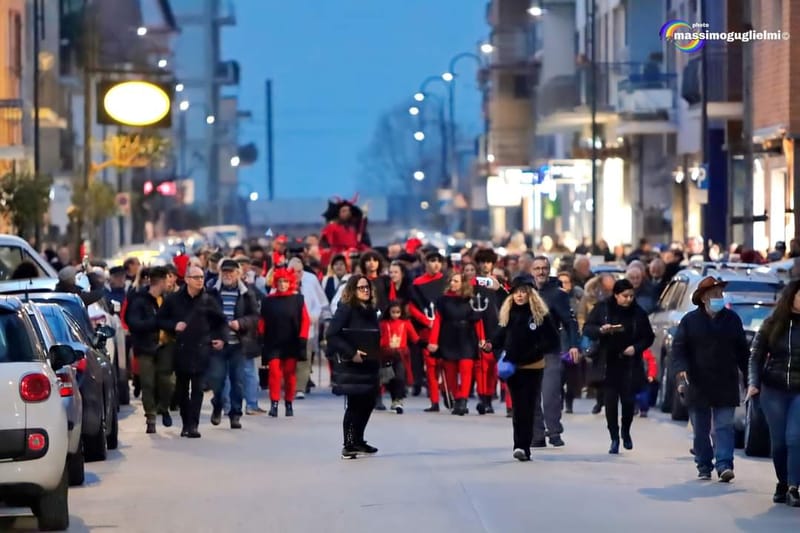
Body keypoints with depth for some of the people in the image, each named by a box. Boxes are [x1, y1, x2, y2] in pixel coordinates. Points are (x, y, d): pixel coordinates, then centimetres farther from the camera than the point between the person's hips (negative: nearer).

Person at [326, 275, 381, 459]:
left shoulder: (371, 310, 12)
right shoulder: (346, 309, -9)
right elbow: (332, 335, -17)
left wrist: (377, 357, 5)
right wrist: (351, 353, -23)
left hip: (369, 365, 7)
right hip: (351, 365, -7)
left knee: (368, 402, 11)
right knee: (354, 404, -5)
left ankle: (358, 441, 24)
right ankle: (348, 446, 1)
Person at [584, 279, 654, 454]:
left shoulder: (638, 313, 0)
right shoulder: (602, 309, -2)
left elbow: (648, 337, 7)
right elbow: (587, 329, 1)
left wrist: (636, 347, -11)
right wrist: (600, 330, -19)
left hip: (629, 364, 0)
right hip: (608, 363, 0)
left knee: (628, 400, -2)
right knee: (611, 401, -2)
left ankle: (625, 432, 24)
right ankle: (614, 438, 8)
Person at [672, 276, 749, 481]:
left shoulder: (732, 319, 6)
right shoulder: (690, 320, 1)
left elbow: (742, 350, 10)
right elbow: (679, 347, -2)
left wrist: (749, 375, 8)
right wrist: (680, 369, -18)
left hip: (726, 385, 0)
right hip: (698, 385, 0)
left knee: (724, 426, -8)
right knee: (701, 429, 7)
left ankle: (724, 465, -13)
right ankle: (704, 466, 15)